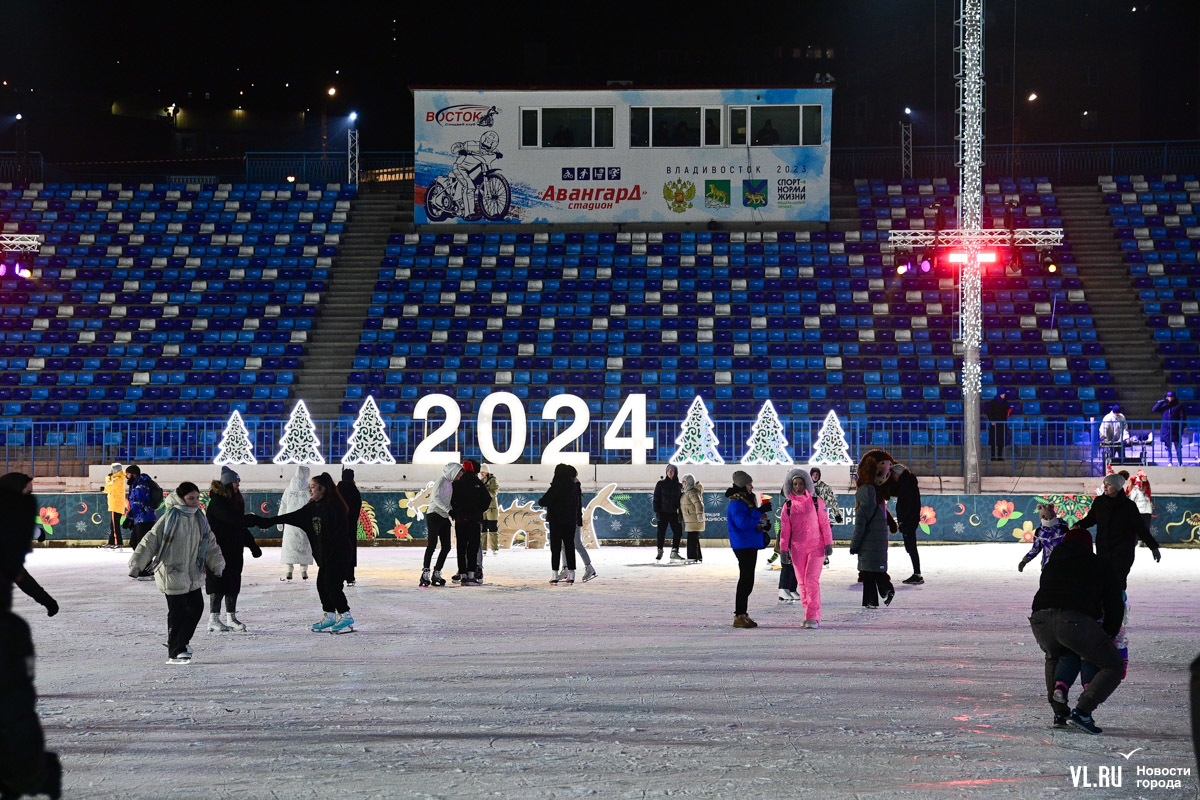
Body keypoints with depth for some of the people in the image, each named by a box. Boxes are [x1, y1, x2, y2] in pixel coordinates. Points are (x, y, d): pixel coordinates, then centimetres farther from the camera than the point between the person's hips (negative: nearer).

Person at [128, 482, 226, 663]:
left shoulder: (200, 519, 6)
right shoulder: (170, 519, -13)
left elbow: (210, 544, 16)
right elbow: (150, 541, -11)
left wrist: (217, 563, 6)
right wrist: (137, 564, -14)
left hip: (193, 575, 7)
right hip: (172, 574, -7)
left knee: (196, 607, 12)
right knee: (177, 612, -5)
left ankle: (181, 642, 33)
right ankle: (175, 653, 4)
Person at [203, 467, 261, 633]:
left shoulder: (236, 500, 14)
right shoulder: (217, 501, -13)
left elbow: (240, 525, 18)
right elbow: (232, 519, -26)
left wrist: (252, 545, 15)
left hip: (234, 549, 8)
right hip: (219, 549, -8)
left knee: (233, 582, 9)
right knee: (219, 581, -7)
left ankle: (231, 617, 17)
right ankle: (213, 619, -2)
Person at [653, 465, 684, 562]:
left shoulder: (679, 485, 8)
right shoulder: (661, 484, 1)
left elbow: (681, 499, 12)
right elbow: (656, 498, 0)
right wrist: (656, 511, -8)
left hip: (674, 513, 2)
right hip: (663, 512, -2)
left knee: (678, 531, -3)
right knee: (661, 533, 1)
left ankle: (674, 552, 7)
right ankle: (660, 552, 11)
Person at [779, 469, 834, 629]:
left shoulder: (816, 502, 1)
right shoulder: (788, 506, 7)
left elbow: (825, 524, 2)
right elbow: (784, 530, 8)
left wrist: (828, 544, -3)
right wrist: (783, 550, 2)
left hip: (816, 547, -3)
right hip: (797, 549, 3)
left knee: (812, 580, -14)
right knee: (802, 582, 6)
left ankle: (813, 617, -15)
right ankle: (810, 615, 15)